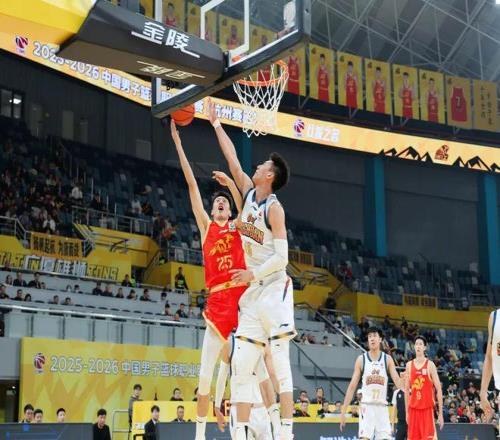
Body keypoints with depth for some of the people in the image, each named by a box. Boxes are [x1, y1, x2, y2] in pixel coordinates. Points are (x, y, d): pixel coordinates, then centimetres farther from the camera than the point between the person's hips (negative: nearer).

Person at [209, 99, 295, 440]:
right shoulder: (248, 193, 11)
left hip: (275, 290, -8)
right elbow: (232, 158, 20)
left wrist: (254, 273, -17)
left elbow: (282, 257, -15)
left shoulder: (274, 207, -10)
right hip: (253, 294, 8)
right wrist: (216, 124, 24)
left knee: (280, 364, -11)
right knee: (241, 367, 2)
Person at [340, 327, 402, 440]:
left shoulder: (387, 359, 4)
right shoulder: (361, 359, 2)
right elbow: (352, 386, 2)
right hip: (367, 406, -2)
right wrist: (343, 411, -1)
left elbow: (397, 380, -6)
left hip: (382, 406, 2)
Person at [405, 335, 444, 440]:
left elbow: (439, 389, -4)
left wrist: (440, 413, -8)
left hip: (427, 408, -4)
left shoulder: (430, 365, -3)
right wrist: (407, 411, 12)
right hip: (413, 408, 4)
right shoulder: (409, 365, 9)